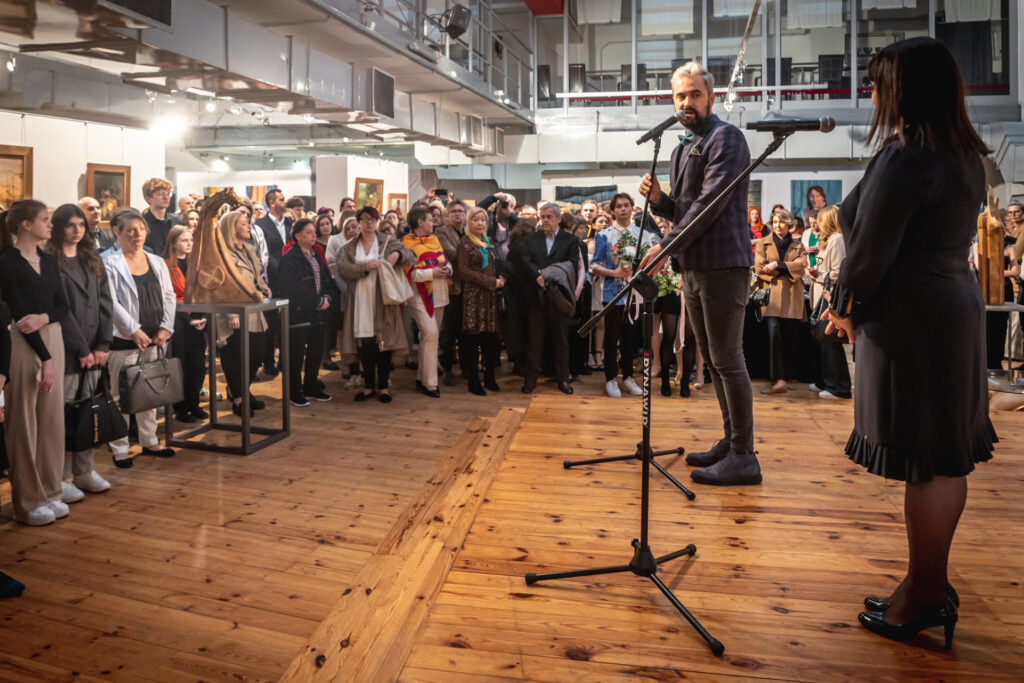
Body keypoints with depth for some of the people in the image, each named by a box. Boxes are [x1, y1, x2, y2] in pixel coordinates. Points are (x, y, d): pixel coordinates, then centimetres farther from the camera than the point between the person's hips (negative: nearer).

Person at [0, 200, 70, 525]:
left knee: (52, 416, 10)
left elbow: (62, 307, 7)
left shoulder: (49, 261, 11)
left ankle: (49, 491, 20)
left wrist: (44, 318, -16)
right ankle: (27, 500, 10)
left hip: (54, 340, 7)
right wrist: (45, 358, -16)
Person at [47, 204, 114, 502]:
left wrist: (103, 344, -1)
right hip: (66, 349, -5)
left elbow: (105, 302, 9)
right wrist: (81, 348, -11)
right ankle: (61, 478, 6)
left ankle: (85, 471, 16)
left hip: (93, 349, 5)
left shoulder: (92, 259, 14)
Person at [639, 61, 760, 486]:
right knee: (713, 360, 12)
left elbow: (709, 203, -16)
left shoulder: (725, 139, -6)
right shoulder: (683, 150, 21)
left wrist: (666, 245, -17)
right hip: (694, 267, 9)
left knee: (728, 360, -7)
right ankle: (731, 442, 23)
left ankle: (743, 458, -1)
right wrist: (659, 200, 2)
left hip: (723, 264, -9)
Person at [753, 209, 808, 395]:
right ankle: (779, 380, -24)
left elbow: (801, 266, 1)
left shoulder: (798, 246, 19)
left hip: (792, 297, 2)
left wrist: (778, 265, -11)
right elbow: (759, 267, 0)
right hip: (771, 294, -2)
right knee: (774, 332, -19)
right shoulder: (763, 244, 15)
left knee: (789, 338, 1)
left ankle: (785, 378, 9)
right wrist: (789, 267, -3)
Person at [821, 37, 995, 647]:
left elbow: (871, 251, -17)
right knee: (946, 456, 14)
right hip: (957, 305, 10)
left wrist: (844, 305, -1)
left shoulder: (904, 157, -17)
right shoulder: (968, 155, 12)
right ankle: (934, 584, 27)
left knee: (923, 462, -1)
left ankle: (922, 600, 12)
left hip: (913, 320, -9)